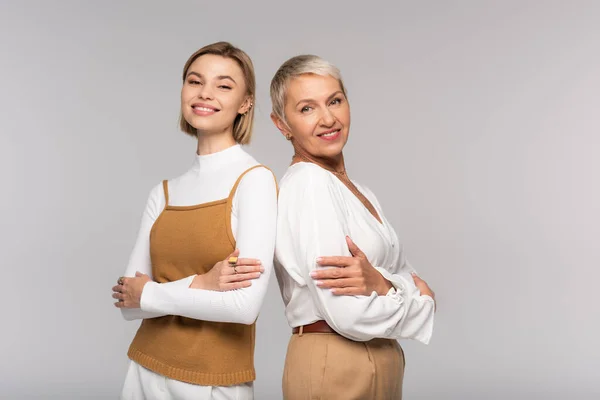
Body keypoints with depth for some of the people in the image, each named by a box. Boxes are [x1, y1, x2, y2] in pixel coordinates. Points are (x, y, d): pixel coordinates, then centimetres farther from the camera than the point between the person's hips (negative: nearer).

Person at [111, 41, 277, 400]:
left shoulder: (255, 180, -12)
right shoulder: (164, 193, 4)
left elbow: (245, 305, -22)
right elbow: (128, 302, -1)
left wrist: (147, 294, -10)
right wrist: (198, 284, -19)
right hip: (146, 371, 5)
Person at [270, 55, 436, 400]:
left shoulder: (360, 192, 10)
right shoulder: (308, 183, -17)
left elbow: (413, 281, 1)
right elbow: (348, 316, -24)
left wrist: (379, 283, -20)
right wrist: (420, 298, -7)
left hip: (378, 366, 8)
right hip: (333, 370, -8)